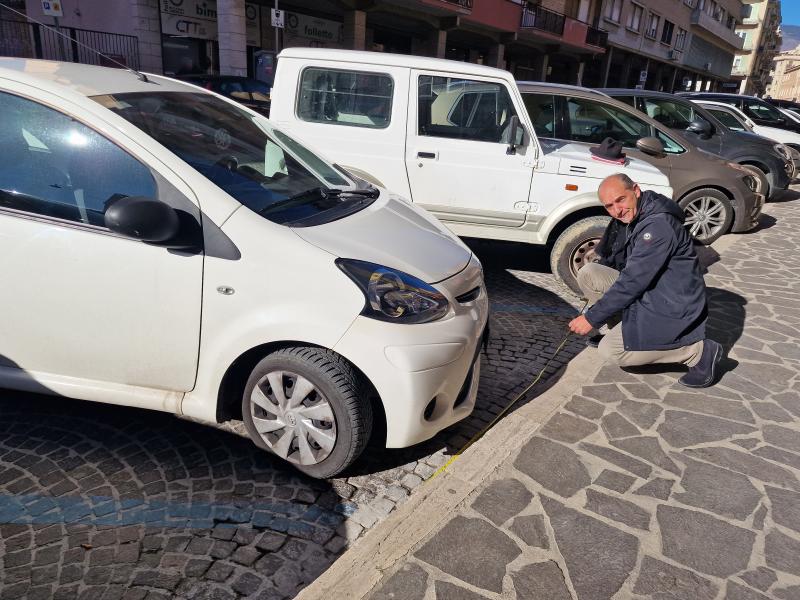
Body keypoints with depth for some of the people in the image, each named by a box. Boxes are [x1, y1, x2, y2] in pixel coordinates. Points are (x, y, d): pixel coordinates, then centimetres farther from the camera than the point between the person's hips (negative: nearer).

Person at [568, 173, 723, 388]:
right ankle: (618, 331, 10)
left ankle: (699, 351, -6)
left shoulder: (658, 225, -25)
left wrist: (592, 318, -21)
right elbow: (609, 263, 17)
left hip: (671, 308, -9)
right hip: (646, 295, 9)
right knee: (587, 273, -3)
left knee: (611, 351, -16)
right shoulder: (627, 218, 4)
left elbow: (633, 281, -27)